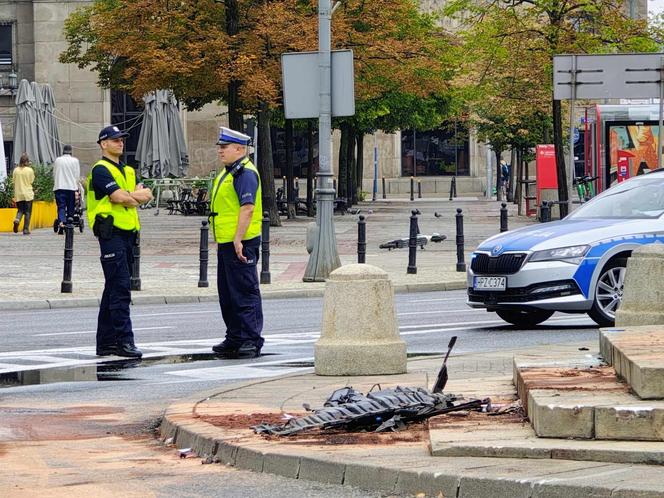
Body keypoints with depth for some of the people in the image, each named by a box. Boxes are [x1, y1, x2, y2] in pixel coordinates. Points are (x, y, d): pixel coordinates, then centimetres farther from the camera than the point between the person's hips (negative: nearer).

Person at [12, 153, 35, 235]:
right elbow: (31, 181, -2)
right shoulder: (30, 170, -8)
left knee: (20, 210, 15)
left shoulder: (16, 170, 0)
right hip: (28, 194, -2)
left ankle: (17, 220, -16)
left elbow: (14, 181, 5)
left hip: (18, 194, 2)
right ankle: (26, 229, 4)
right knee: (27, 212, 5)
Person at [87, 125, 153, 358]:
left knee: (113, 288, 11)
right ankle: (124, 340, -16)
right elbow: (118, 197, -18)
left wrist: (132, 195, -9)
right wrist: (136, 196, 0)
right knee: (120, 288, -14)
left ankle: (106, 342, 15)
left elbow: (147, 195, 9)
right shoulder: (101, 170, -7)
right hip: (111, 232, -9)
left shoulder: (128, 171, 20)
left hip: (127, 233, 9)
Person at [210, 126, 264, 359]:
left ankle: (251, 341, -5)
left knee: (245, 293, -7)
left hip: (240, 244, -11)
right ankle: (234, 339, 23)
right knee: (227, 294, 15)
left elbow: (248, 208, -23)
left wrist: (238, 240, -26)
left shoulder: (245, 173, -14)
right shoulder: (228, 172, 18)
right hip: (225, 243, 11)